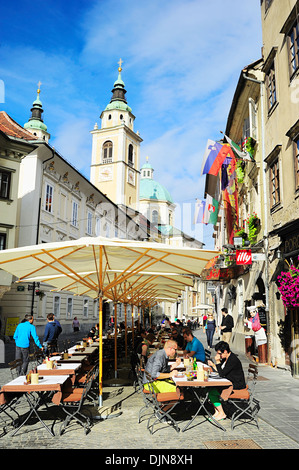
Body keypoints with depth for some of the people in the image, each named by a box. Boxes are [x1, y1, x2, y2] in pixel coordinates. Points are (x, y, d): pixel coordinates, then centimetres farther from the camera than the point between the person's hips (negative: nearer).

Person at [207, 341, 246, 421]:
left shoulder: (233, 360, -22)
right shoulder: (225, 358, 7)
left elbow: (222, 374, -23)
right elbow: (219, 371, 13)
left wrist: (218, 362, -19)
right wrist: (213, 365, 0)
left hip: (236, 386, -10)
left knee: (212, 391, -18)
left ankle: (222, 413, -3)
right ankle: (217, 411, 6)